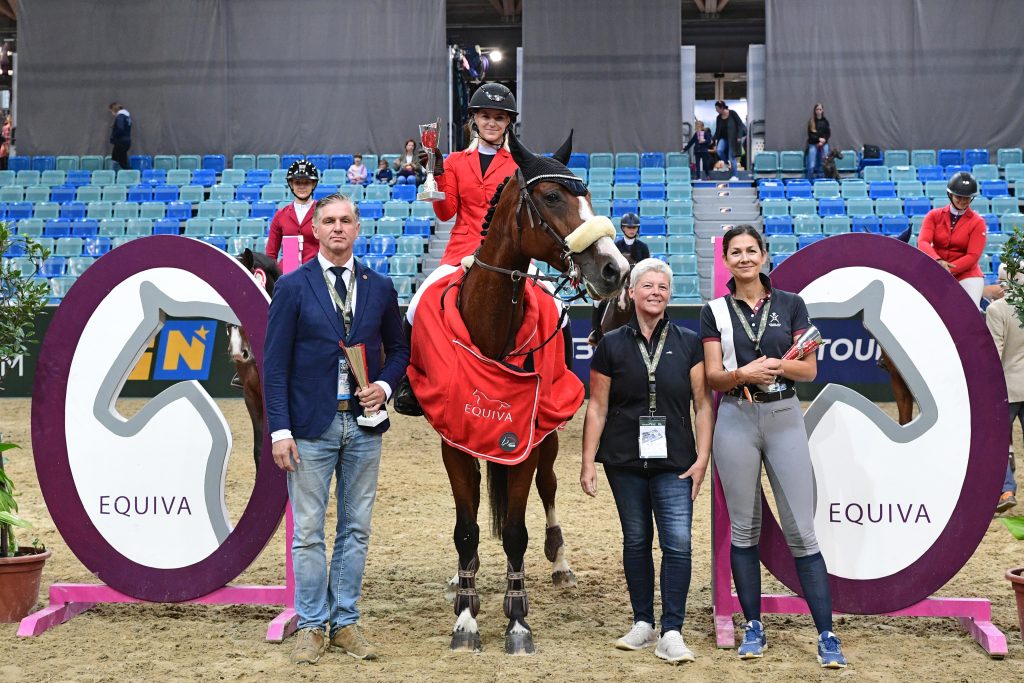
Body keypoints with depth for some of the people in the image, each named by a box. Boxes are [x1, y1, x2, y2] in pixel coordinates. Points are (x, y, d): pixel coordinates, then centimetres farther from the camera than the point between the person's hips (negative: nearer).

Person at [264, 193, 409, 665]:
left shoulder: (380, 287, 6)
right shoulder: (292, 287, -3)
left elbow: (398, 349, 16)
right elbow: (275, 364, -5)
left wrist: (384, 385, -5)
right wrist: (280, 430, -11)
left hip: (364, 423, 3)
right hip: (312, 426, -3)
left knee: (356, 528, 9)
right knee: (308, 531, 3)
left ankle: (345, 622, 19)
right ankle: (312, 626, 13)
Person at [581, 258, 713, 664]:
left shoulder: (688, 343, 2)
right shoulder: (611, 345, 2)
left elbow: (702, 404, 1)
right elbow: (597, 407, 2)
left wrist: (703, 458, -6)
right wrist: (588, 462, -1)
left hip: (675, 462, -1)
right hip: (624, 462, 1)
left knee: (678, 542, -8)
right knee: (636, 540, 11)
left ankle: (671, 633, -3)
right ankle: (643, 624, 22)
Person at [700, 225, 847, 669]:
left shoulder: (791, 305, 6)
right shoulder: (715, 311, 5)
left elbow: (810, 369, 2)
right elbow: (713, 378, 0)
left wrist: (779, 366, -18)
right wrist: (743, 373, -20)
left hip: (785, 419, 0)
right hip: (736, 420, 1)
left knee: (801, 531, -3)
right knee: (744, 529, 6)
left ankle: (826, 635, 0)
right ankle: (753, 627, 18)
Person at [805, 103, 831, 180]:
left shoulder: (825, 121, 7)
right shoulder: (811, 121, 1)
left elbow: (828, 133, 7)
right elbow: (810, 134, -2)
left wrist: (823, 140, -10)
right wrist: (819, 139, -14)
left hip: (824, 144, 2)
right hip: (813, 145, -2)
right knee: (811, 165, -8)